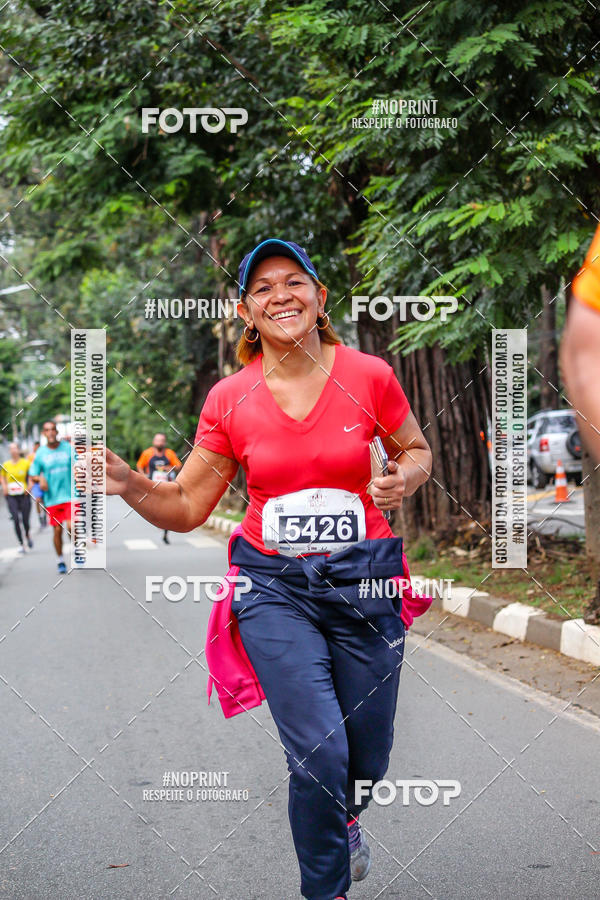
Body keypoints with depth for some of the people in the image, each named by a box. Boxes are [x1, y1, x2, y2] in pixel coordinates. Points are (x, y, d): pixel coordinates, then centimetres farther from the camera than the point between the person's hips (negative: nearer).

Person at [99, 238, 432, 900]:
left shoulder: (369, 376, -5)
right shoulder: (229, 399, -3)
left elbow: (417, 451, 13)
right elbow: (187, 508, 1)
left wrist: (403, 480, -10)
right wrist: (128, 485, -17)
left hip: (362, 579, 1)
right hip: (274, 585, -1)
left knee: (367, 759, 11)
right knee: (318, 752, -14)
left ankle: (343, 819, 49)